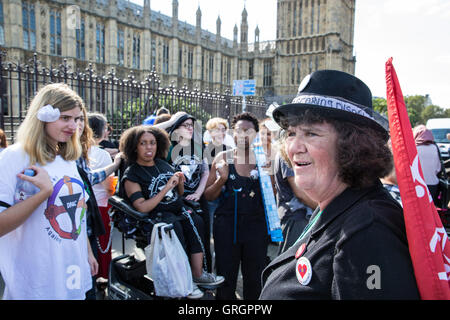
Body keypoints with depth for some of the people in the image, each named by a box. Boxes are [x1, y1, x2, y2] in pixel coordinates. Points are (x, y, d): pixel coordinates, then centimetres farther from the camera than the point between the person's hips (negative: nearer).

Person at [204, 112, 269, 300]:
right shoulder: (223, 158, 2)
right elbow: (208, 196, 5)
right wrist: (222, 179, -14)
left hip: (256, 224, 0)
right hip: (226, 225, 0)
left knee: (254, 279, 11)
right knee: (225, 277, 8)